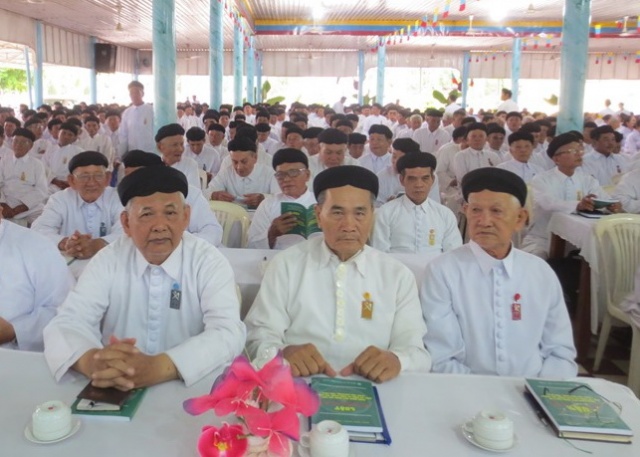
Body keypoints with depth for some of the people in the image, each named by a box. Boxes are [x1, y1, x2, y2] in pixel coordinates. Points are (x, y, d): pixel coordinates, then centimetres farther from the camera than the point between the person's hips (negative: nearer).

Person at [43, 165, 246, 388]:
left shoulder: (210, 262, -7)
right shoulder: (108, 261, 0)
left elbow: (228, 334, -18)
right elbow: (66, 323, -8)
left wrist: (156, 368, -33)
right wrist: (92, 361, -30)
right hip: (116, 392, 1)